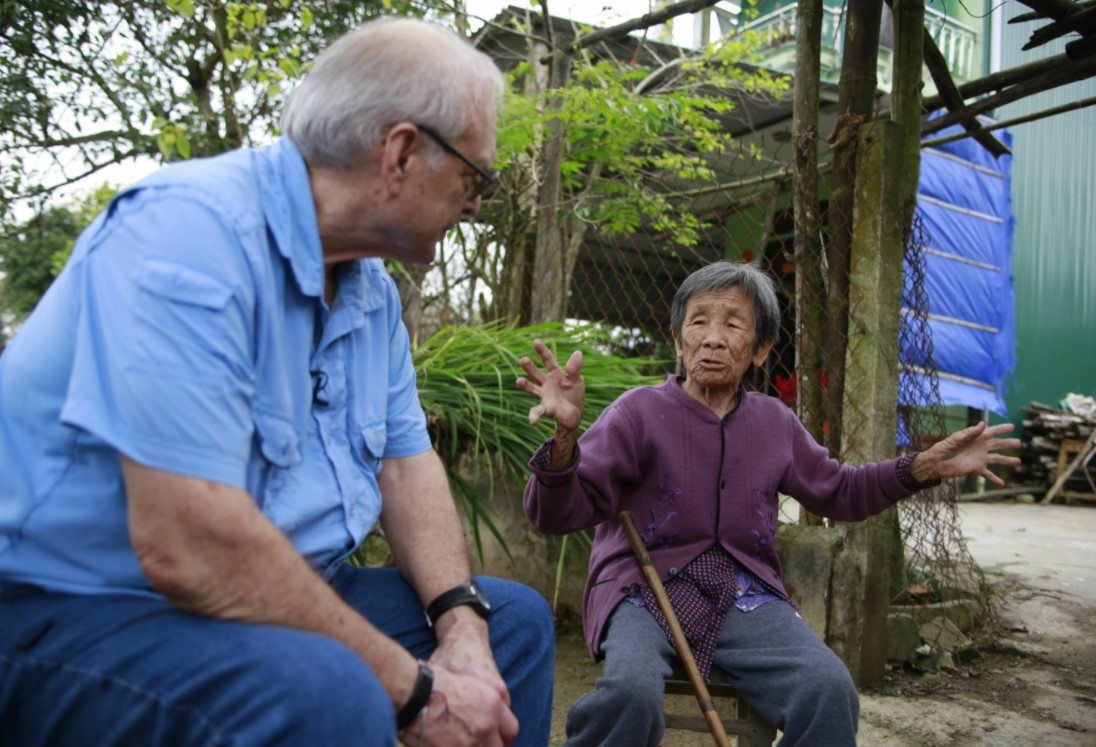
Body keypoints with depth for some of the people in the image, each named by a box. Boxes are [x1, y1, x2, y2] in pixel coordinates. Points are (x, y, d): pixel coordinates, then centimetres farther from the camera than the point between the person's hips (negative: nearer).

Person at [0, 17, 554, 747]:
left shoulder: (371, 285, 5)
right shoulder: (189, 229, -23)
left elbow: (406, 463, 6)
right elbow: (186, 546, -31)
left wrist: (461, 618, -11)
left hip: (276, 595, 9)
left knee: (516, 619, 9)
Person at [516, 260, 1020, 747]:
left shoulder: (774, 423, 10)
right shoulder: (639, 412, -7)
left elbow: (838, 492, 26)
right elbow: (557, 515, -14)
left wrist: (926, 467, 12)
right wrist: (565, 435, -35)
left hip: (743, 597, 4)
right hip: (642, 591, -3)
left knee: (829, 690, -23)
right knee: (631, 695, -34)